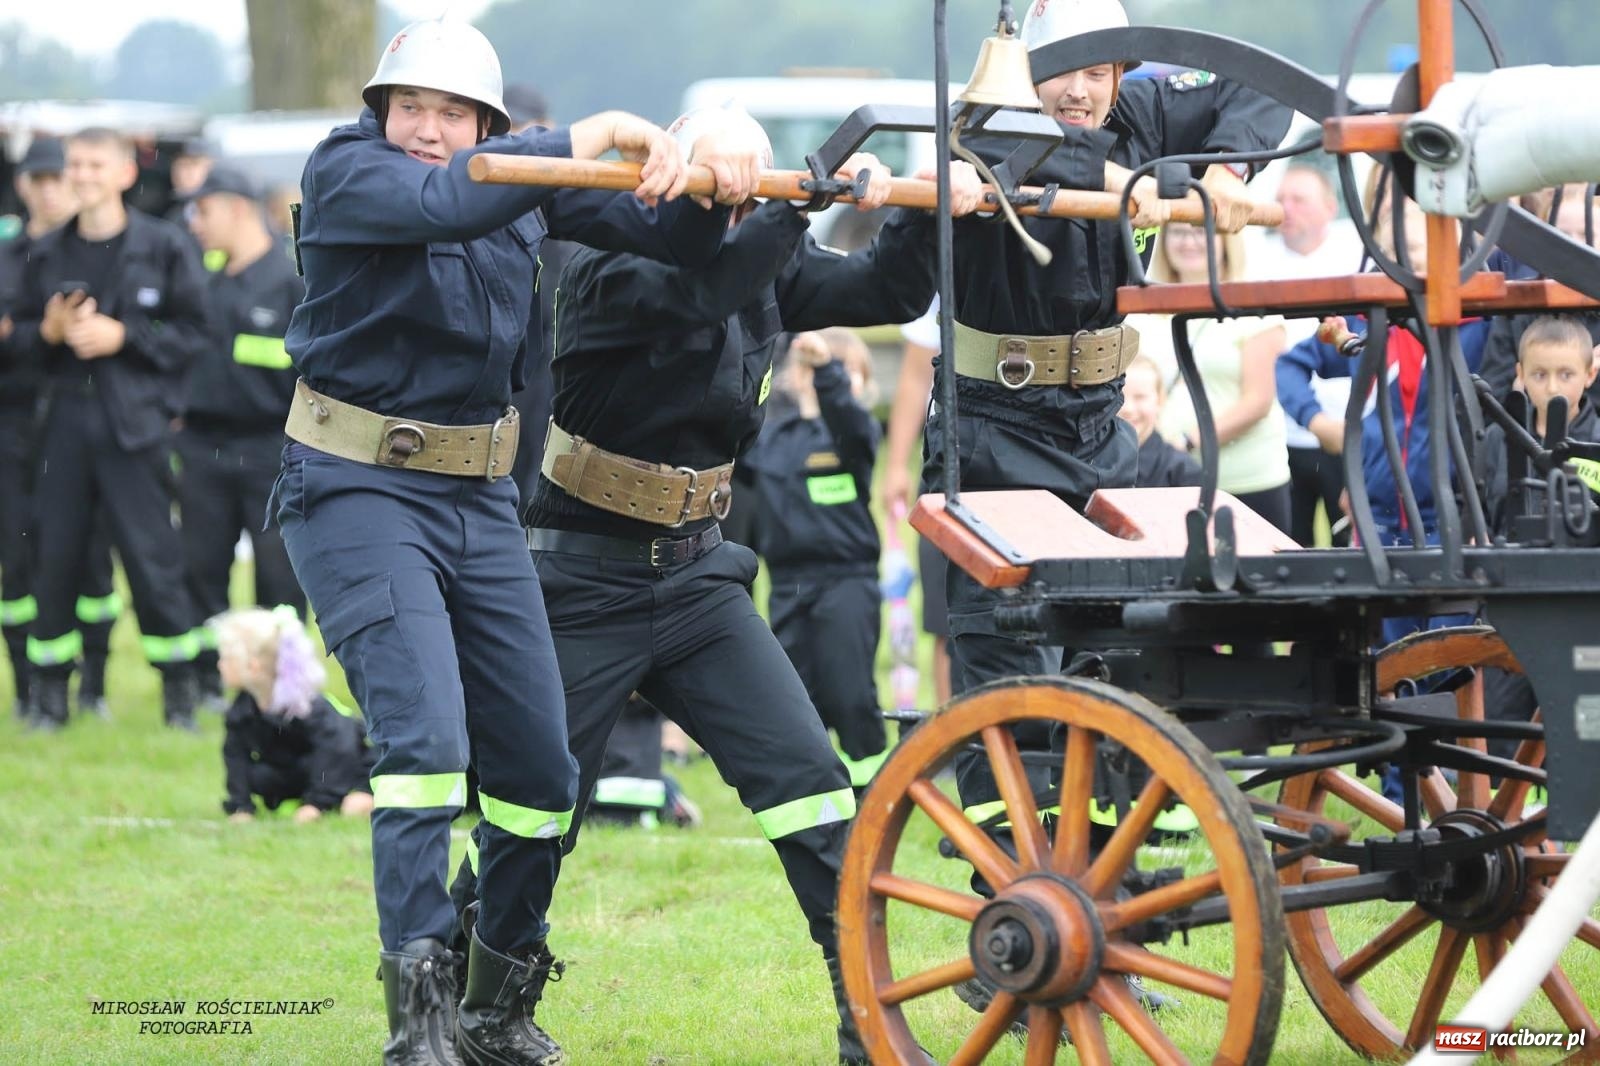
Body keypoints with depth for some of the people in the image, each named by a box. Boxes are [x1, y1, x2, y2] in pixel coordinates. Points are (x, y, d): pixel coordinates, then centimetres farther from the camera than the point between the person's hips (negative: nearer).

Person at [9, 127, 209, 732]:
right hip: (67, 416, 3)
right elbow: (21, 334, 14)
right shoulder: (48, 252, 10)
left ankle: (179, 691, 8)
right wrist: (47, 331, -7)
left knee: (152, 556, -4)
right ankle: (51, 689, 12)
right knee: (56, 556, 3)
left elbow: (192, 334, -4)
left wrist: (123, 336, -13)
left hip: (135, 424, -3)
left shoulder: (164, 247, -2)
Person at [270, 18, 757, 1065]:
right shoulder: (343, 172, -11)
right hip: (360, 490, -6)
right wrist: (598, 134, -29)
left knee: (540, 768, 8)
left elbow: (667, 232, 4)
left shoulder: (525, 177, 5)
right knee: (425, 732, -23)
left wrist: (712, 178, -19)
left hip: (480, 502, 6)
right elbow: (443, 201, -31)